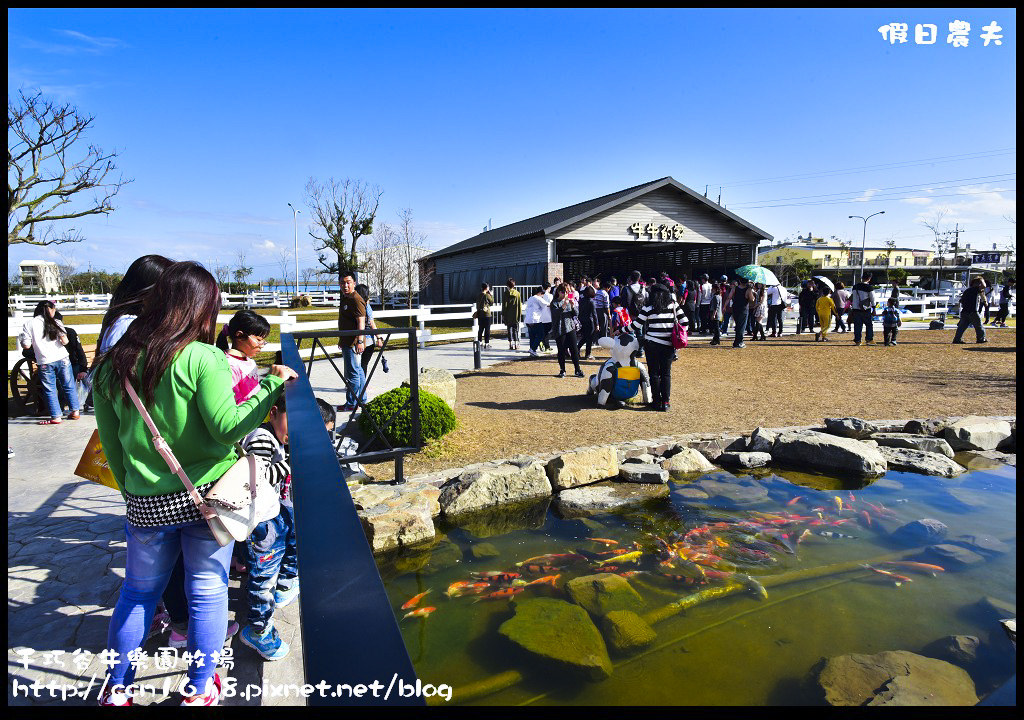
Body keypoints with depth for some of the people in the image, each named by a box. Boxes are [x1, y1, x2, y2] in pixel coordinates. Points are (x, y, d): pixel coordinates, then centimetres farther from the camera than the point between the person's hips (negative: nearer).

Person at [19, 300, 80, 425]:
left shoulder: (29, 325, -4)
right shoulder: (55, 323, -2)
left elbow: (26, 346, -6)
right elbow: (65, 341, -7)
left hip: (45, 362, -1)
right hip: (62, 359, 1)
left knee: (50, 390, 7)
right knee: (69, 386, 12)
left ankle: (56, 417, 7)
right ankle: (75, 411, 17)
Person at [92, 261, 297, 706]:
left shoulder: (113, 364, 2)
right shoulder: (202, 359, -16)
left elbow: (110, 440, 8)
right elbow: (228, 428, -20)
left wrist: (130, 488, 19)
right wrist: (271, 384, -14)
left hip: (146, 503, 4)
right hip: (206, 497, -4)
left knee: (138, 591, 23)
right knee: (208, 593, 13)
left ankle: (117, 689, 37)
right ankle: (199, 690, 28)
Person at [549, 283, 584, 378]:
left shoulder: (569, 301, 12)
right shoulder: (554, 302, -2)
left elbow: (576, 314, 8)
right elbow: (555, 314, -17)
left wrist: (573, 306, -11)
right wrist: (564, 306, -29)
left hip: (570, 327, 3)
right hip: (559, 330, -3)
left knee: (574, 349, 1)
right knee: (561, 351, 2)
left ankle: (578, 370, 8)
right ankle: (562, 371, 14)